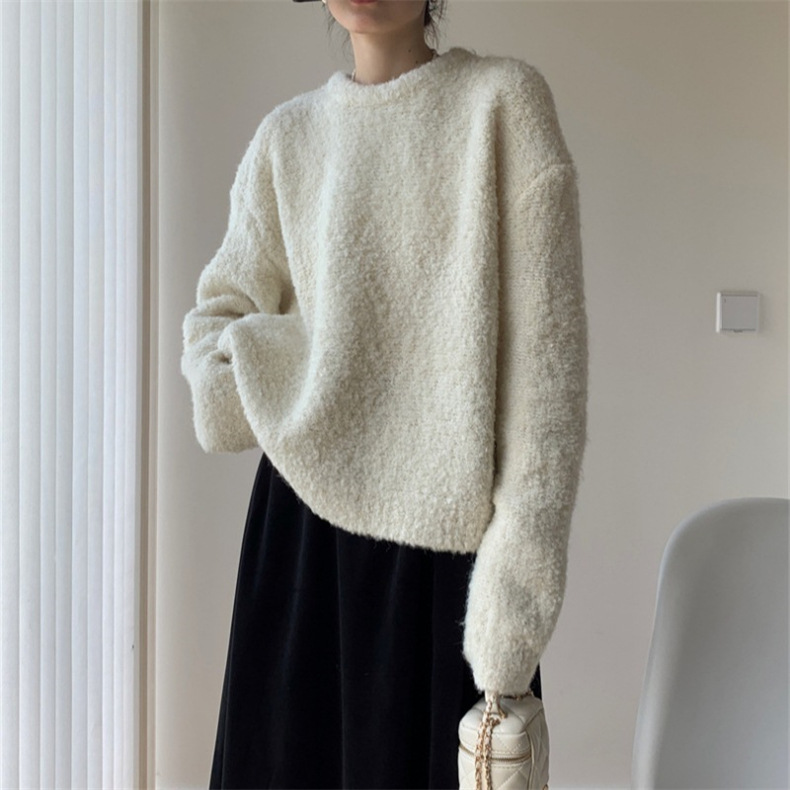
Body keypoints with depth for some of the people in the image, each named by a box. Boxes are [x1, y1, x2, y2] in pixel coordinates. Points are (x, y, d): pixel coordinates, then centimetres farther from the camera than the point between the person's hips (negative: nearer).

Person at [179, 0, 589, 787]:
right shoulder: (289, 133, 11)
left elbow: (545, 338, -8)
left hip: (444, 518, -3)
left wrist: (525, 540, -16)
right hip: (308, 509, 4)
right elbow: (217, 314, 15)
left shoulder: (502, 99, -2)